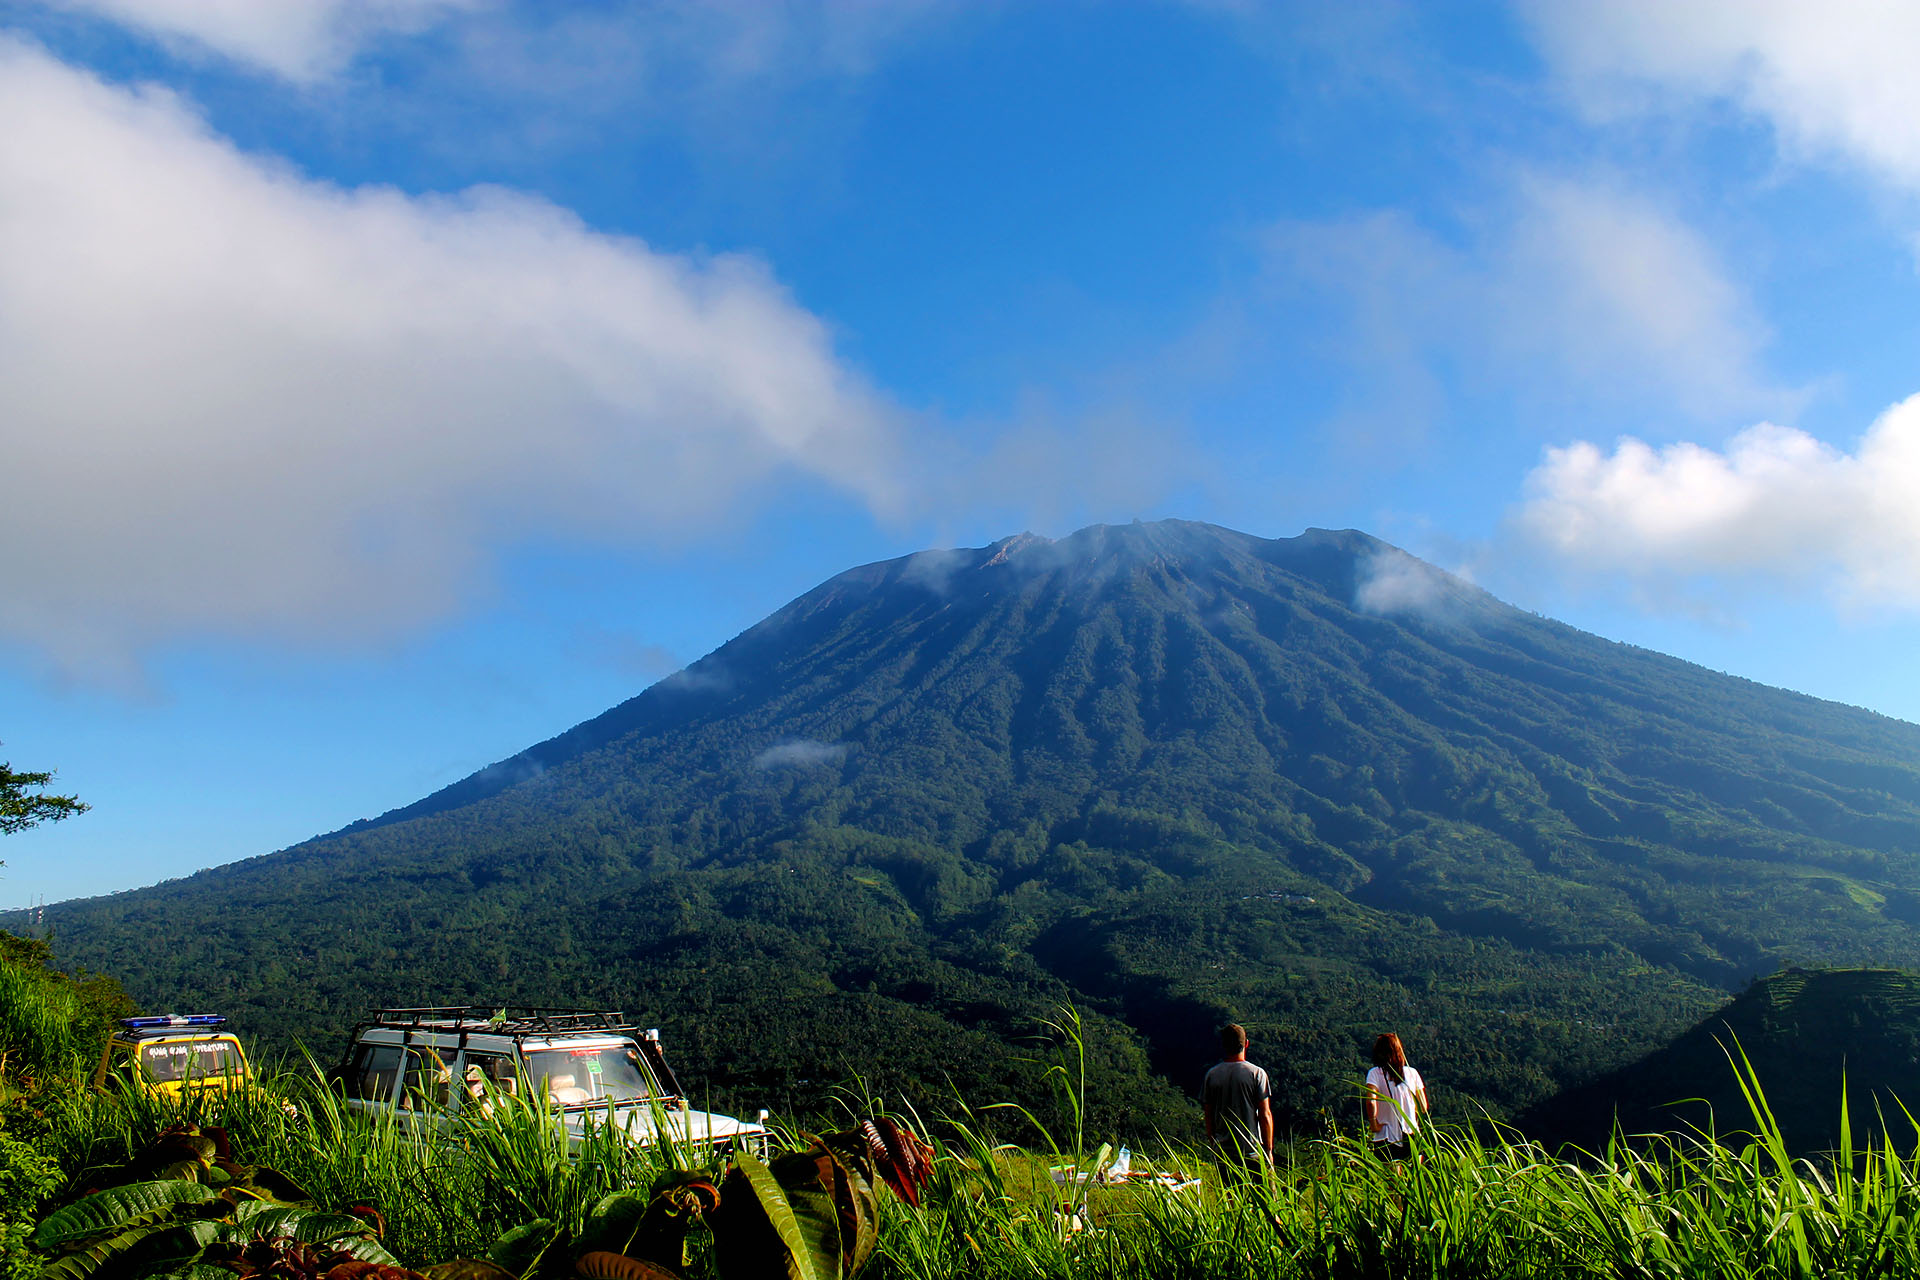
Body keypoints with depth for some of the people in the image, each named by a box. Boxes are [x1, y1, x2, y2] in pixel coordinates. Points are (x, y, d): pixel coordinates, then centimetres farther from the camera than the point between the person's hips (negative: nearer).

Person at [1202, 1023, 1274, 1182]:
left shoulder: (1211, 1075, 1)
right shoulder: (1257, 1074, -7)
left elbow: (1208, 1117, 5)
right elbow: (1265, 1115, -7)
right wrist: (1269, 1151, 0)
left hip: (1223, 1155, 3)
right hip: (1253, 1152, -3)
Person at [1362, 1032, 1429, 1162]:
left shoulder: (1375, 1073, -6)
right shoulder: (1412, 1073, 3)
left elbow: (1370, 1102, -20)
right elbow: (1423, 1107, 7)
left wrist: (1373, 1123, -7)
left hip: (1386, 1137, -3)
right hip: (1412, 1137, 3)